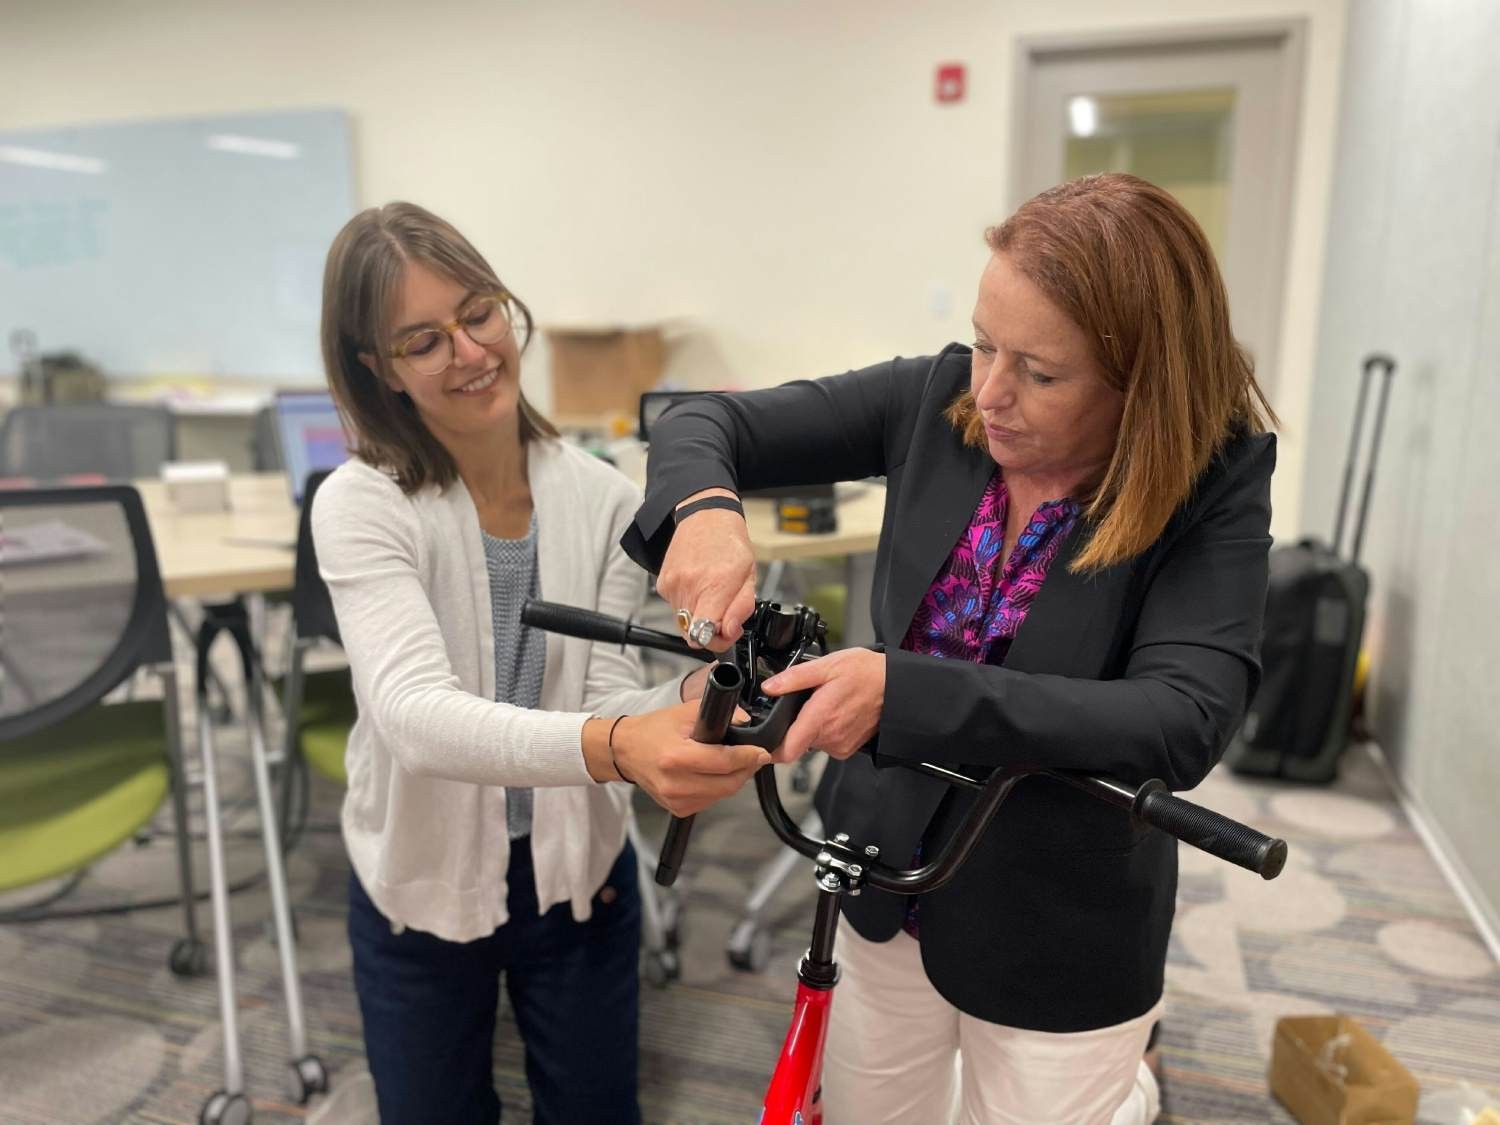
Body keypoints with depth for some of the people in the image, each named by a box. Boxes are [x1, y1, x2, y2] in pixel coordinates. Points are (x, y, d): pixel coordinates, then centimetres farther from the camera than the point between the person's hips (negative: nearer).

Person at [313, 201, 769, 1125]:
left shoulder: (603, 497, -11)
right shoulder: (361, 506, -21)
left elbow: (608, 699, -14)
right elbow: (415, 712, -35)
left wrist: (691, 703, -37)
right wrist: (609, 748, -52)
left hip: (578, 871, 2)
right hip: (421, 884, -1)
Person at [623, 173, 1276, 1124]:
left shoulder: (1215, 482, -18)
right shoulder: (940, 398, -11)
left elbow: (1184, 723, -30)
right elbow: (706, 423, -7)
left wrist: (902, 690, -38)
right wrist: (704, 508, -30)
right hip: (887, 877, 4)